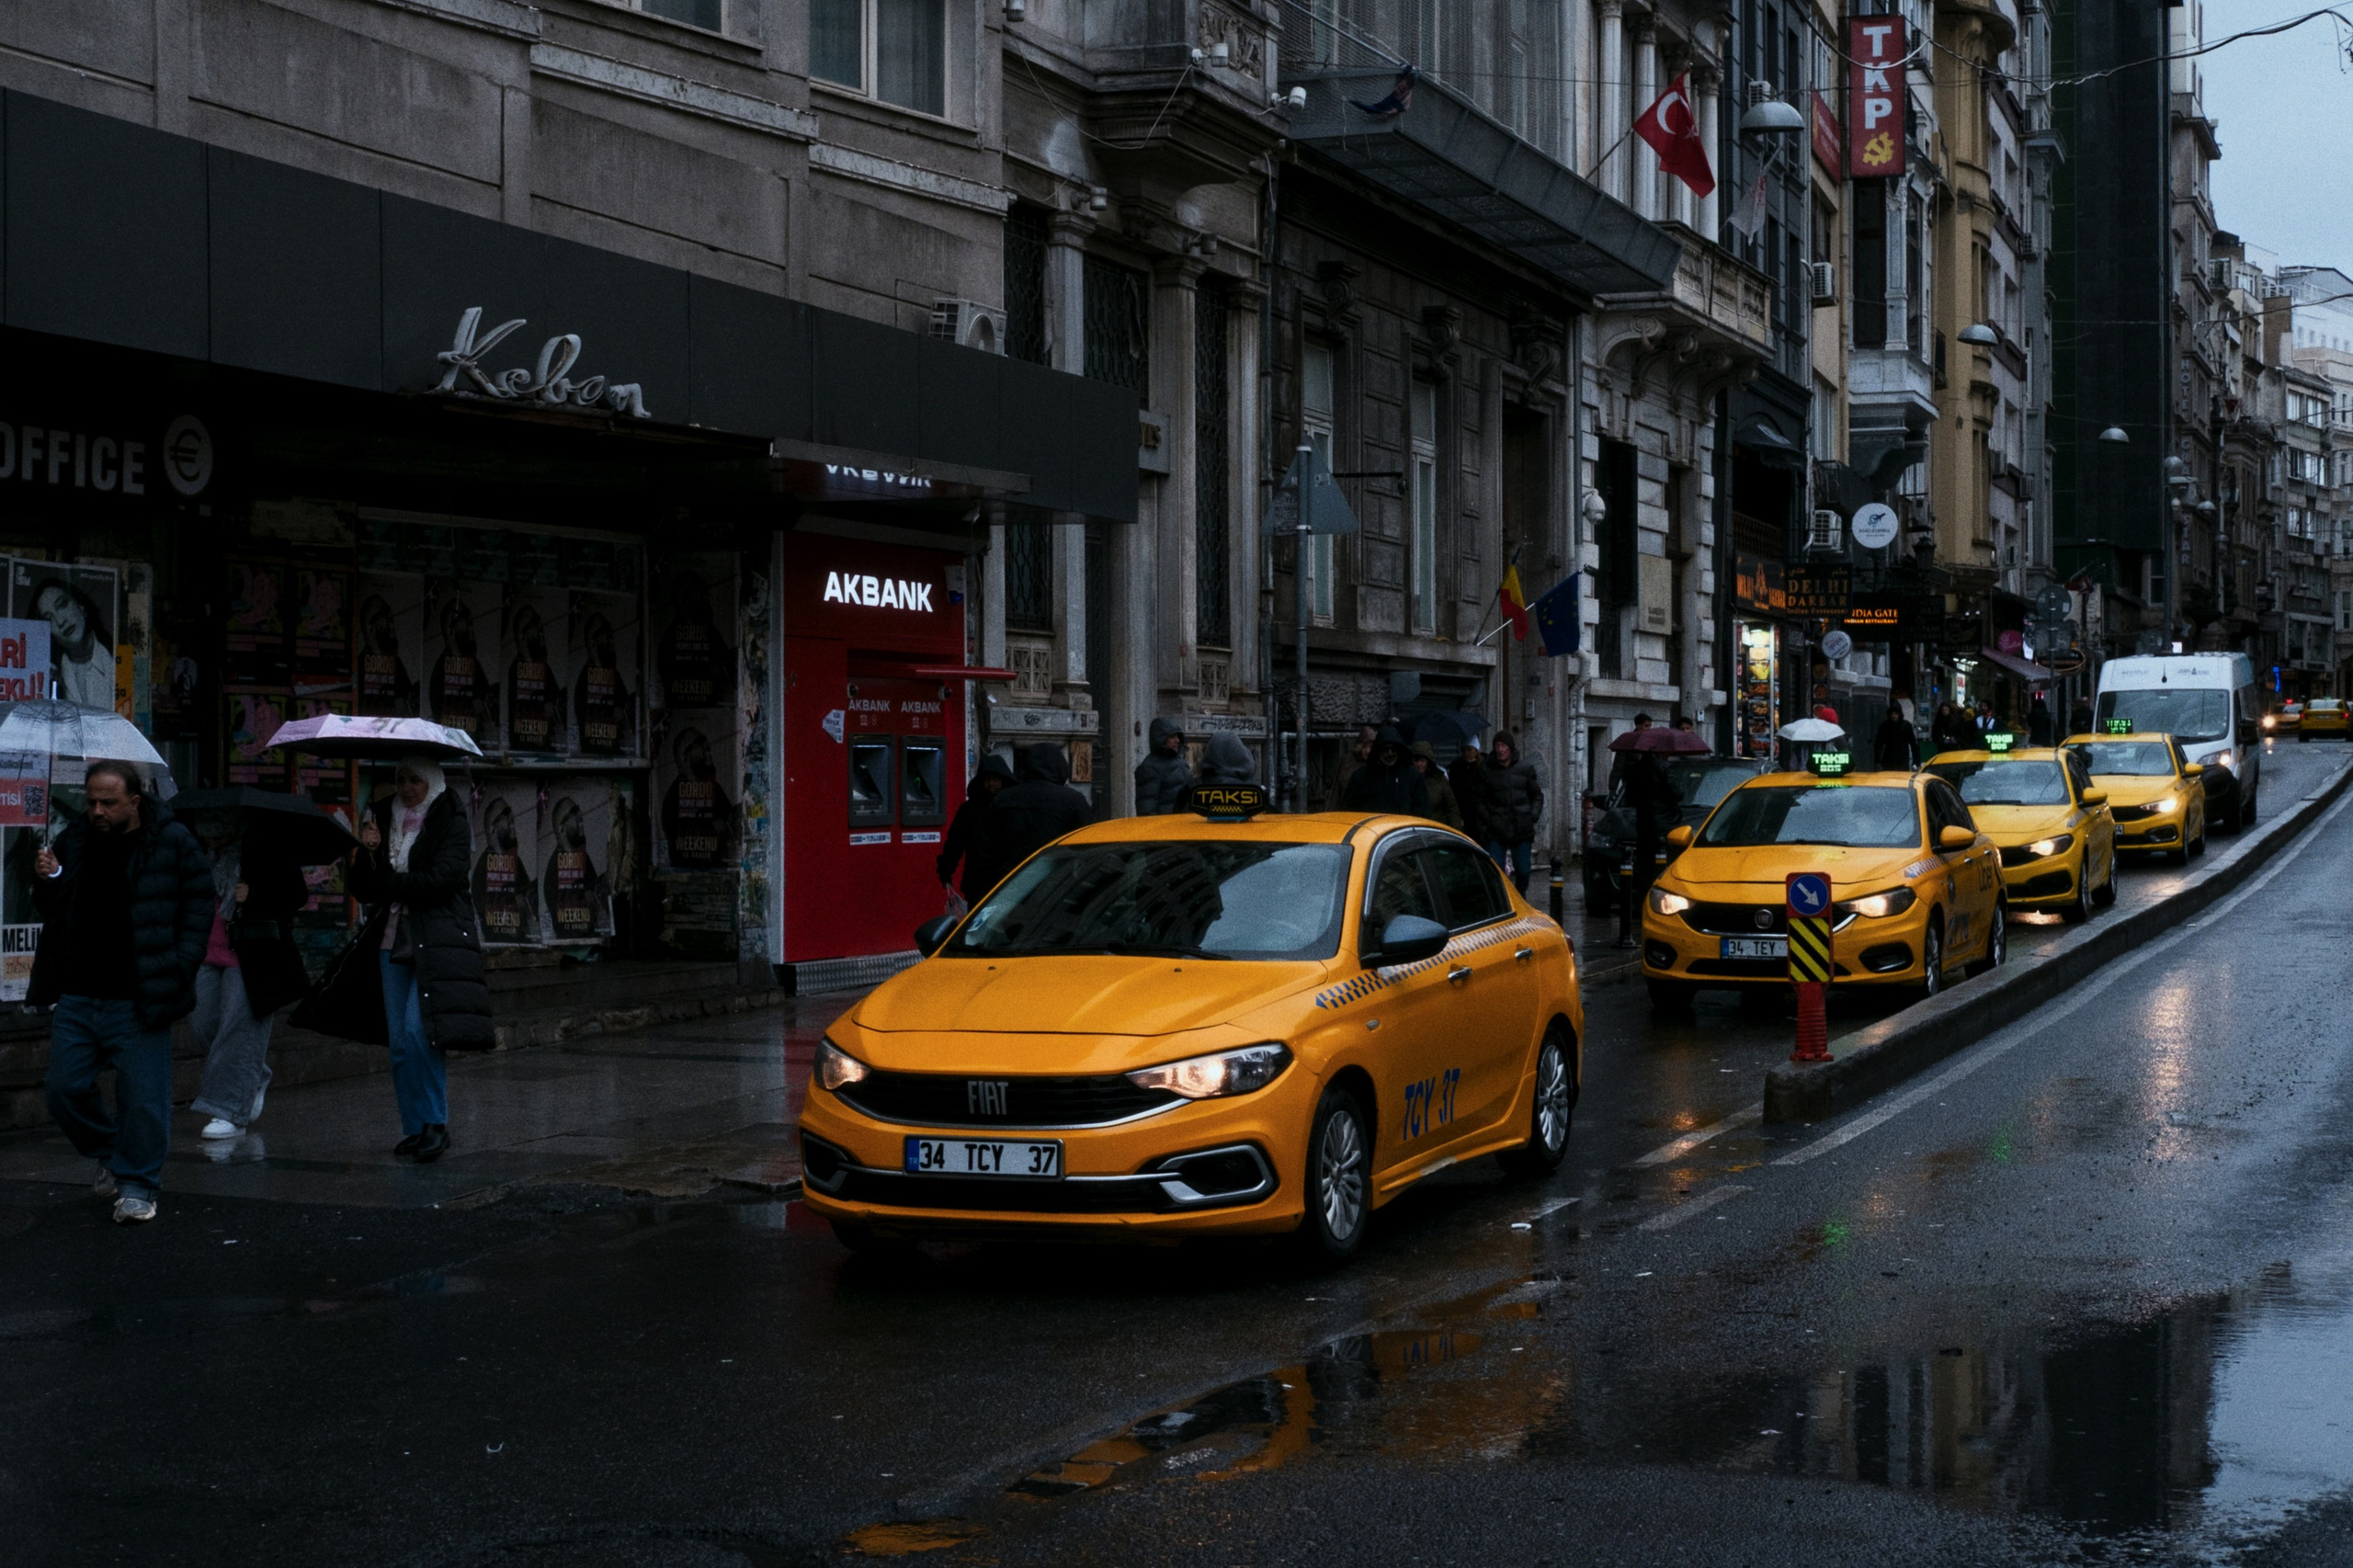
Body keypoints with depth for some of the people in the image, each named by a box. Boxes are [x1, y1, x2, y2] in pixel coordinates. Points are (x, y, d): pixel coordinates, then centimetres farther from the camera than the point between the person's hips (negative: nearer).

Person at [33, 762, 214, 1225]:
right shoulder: (72, 841, 8)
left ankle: (137, 1184, 11)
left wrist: (177, 971, -9)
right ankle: (109, 1155, 31)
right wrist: (47, 882, -3)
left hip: (136, 1001, -5)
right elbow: (53, 913, 19)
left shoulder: (173, 844, -6)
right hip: (75, 998, 5)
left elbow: (198, 908, -2)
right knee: (65, 1089, 7)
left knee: (142, 1096, -3)